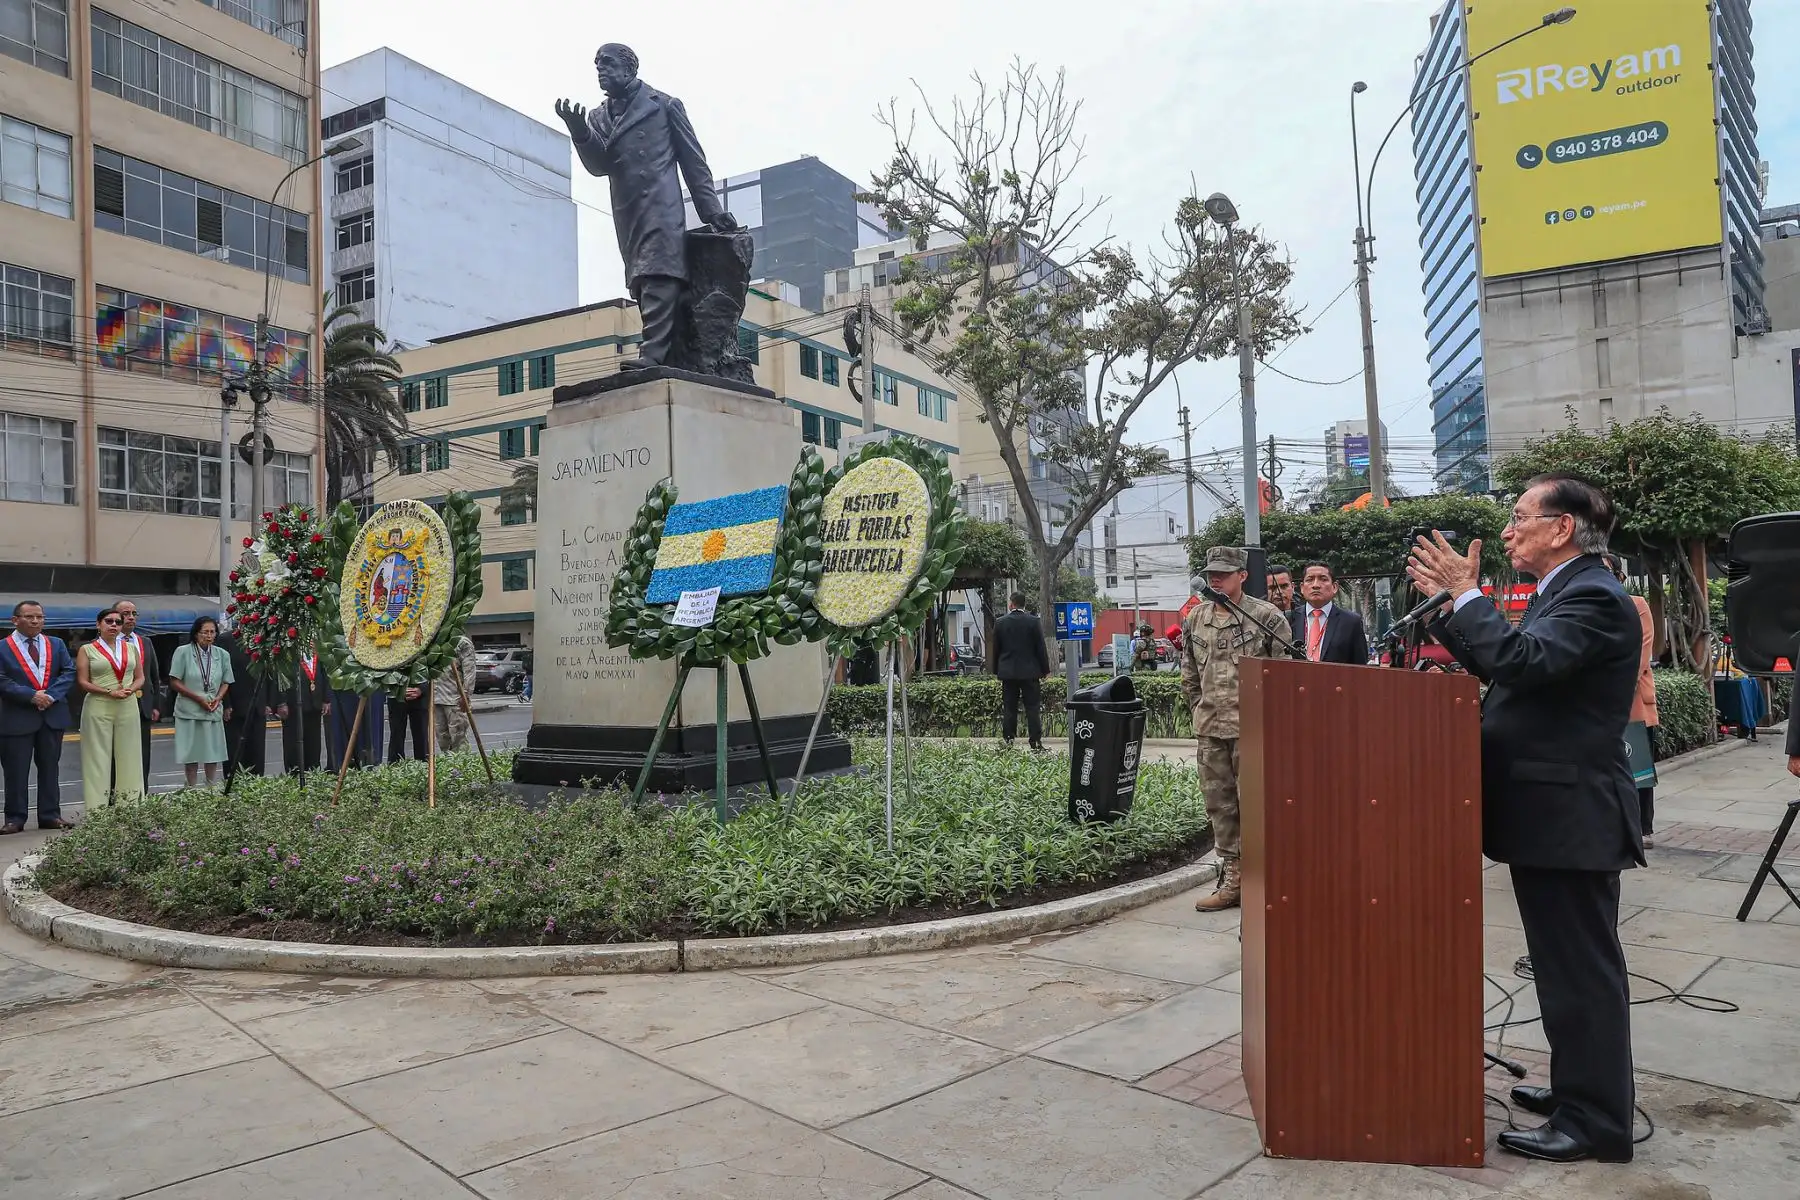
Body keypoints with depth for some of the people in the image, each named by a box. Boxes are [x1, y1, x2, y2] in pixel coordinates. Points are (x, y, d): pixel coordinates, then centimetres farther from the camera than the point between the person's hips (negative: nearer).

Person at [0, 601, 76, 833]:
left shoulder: (56, 645, 10)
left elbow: (68, 672, 3)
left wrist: (51, 695, -12)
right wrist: (31, 696, -17)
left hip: (53, 716, 4)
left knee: (49, 768, 9)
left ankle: (50, 816, 15)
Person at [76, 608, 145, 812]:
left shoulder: (131, 648, 13)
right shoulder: (87, 650, 3)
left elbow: (140, 678, 14)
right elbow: (82, 682, -3)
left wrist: (131, 689, -8)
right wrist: (109, 692, -15)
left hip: (128, 708, 3)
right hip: (98, 709, -3)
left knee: (128, 756, 3)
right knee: (99, 757, -2)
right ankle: (98, 808, 0)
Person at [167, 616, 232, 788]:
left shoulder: (222, 654, 5)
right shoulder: (183, 652, -4)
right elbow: (174, 682, -4)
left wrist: (218, 698, -6)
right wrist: (198, 698, -12)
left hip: (214, 712, 3)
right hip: (189, 711, -3)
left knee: (213, 755, 5)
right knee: (191, 756, 3)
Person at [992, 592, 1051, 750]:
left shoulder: (1000, 623, -1)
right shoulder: (1033, 621, -6)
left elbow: (996, 649, 4)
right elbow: (1040, 648, -4)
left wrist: (997, 670, 13)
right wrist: (1045, 669, 5)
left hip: (1008, 672, 1)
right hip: (1030, 671, -1)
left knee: (1009, 709, 5)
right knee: (1033, 708, 2)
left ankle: (1008, 742, 5)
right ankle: (1035, 743, 0)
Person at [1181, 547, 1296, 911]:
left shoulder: (1266, 615, -5)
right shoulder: (1196, 618, 11)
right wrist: (1199, 707, 14)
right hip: (1210, 729, 6)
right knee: (1218, 803, 9)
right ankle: (1231, 878, 19)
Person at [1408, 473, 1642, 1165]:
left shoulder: (1594, 597, -16)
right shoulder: (1565, 593, 15)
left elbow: (1522, 661, -31)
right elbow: (1498, 667, 13)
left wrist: (1465, 593, -22)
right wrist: (1448, 600, 7)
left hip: (1570, 817, -10)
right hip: (1551, 815, 10)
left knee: (1582, 967, 0)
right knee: (1569, 964, 19)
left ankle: (1595, 1121, 11)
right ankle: (1578, 1088, 33)